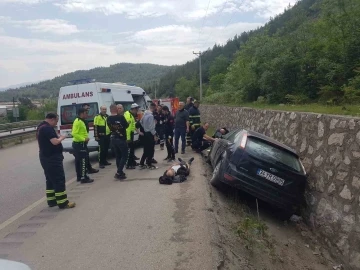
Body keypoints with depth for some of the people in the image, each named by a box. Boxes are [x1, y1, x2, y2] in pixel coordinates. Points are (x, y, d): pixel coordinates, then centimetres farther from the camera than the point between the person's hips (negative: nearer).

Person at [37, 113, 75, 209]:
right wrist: (61, 137, -9)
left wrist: (58, 137, 10)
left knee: (50, 180, 16)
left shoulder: (41, 127, 14)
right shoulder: (48, 128, -19)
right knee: (59, 180, -6)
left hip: (45, 157, 10)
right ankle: (63, 203, -2)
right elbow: (55, 142, -27)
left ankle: (51, 201, 22)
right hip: (52, 158, -10)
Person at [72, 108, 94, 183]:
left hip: (78, 144, 11)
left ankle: (79, 176, 24)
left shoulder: (81, 121, 14)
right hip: (80, 144, -11)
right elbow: (74, 133, -26)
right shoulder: (78, 122, -18)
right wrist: (84, 139, -23)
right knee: (83, 161, -8)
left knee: (78, 160, 15)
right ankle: (83, 178, -5)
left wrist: (85, 138, 9)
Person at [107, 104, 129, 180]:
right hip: (121, 139, -6)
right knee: (124, 155, 3)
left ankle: (120, 172, 18)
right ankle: (118, 173, -4)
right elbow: (126, 126, -3)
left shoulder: (109, 118, 2)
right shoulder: (121, 117, -15)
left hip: (113, 138, 6)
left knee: (118, 156, 14)